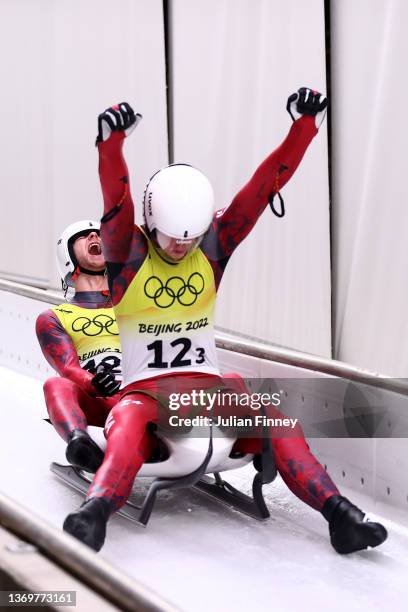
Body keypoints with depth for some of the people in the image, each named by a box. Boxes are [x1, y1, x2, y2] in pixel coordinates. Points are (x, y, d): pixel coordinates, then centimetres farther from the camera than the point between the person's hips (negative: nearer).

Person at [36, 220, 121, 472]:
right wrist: (93, 384, -22)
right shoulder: (52, 319, 22)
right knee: (56, 385, -34)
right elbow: (68, 369, 2)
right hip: (93, 406, -1)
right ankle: (80, 442, -64)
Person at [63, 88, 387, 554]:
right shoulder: (127, 250, -3)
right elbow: (117, 201, -22)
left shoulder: (215, 244, 5)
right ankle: (96, 511, -58)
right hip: (144, 390, -3)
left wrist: (305, 126, -7)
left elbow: (264, 185, -1)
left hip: (207, 387, 3)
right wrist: (111, 143, -39)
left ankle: (336, 511, -33)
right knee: (128, 427, -36)